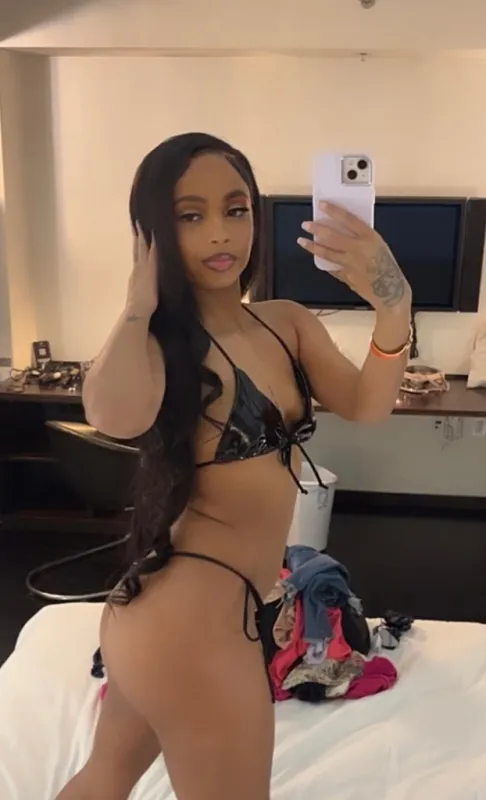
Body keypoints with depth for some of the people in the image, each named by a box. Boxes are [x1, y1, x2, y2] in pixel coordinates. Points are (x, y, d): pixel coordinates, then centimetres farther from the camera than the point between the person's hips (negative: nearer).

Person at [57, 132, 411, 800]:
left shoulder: (288, 323, 6)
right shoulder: (159, 339, -14)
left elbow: (366, 406, -8)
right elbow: (117, 416, -36)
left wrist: (394, 307, -25)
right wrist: (141, 305, -19)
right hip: (193, 616, -7)